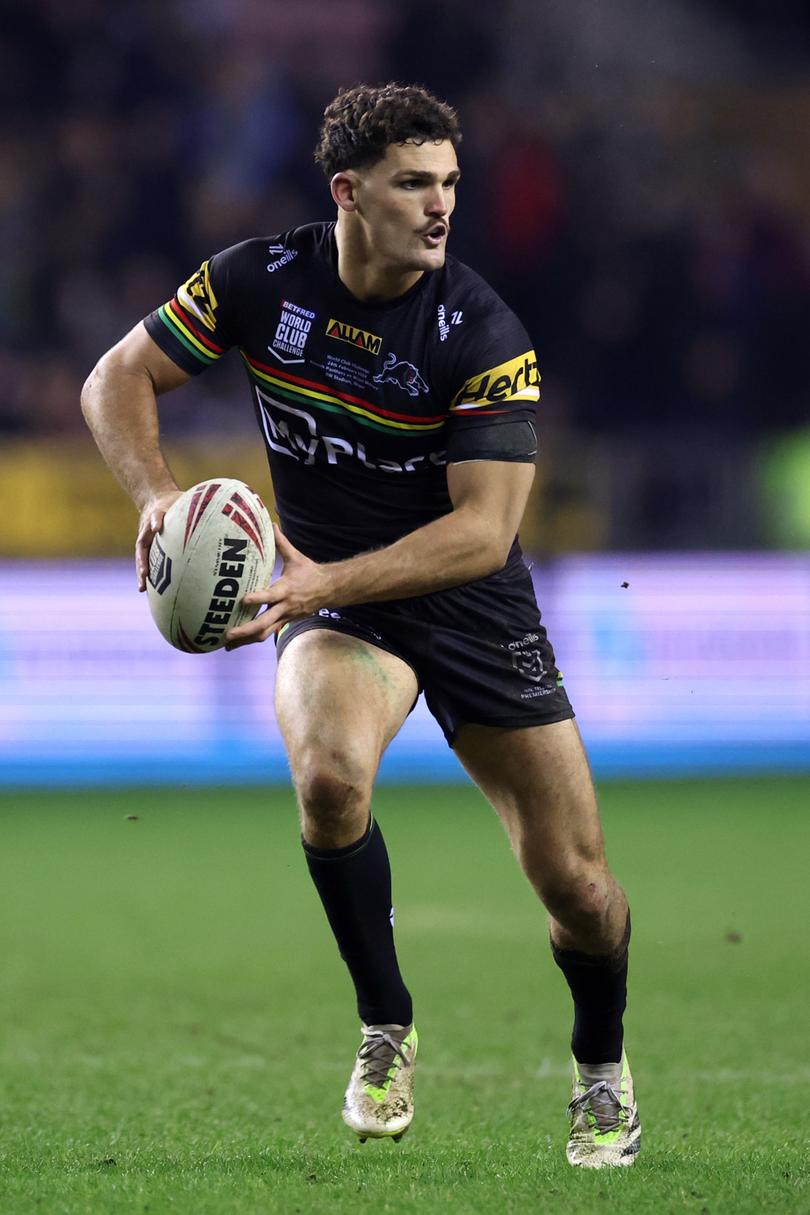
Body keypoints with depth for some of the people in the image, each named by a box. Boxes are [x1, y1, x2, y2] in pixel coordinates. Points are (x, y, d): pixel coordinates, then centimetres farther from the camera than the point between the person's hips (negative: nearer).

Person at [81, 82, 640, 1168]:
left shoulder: (484, 334, -20)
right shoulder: (261, 281, -12)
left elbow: (485, 528, -25)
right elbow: (118, 380, -3)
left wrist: (327, 581, -36)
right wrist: (159, 495, -22)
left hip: (473, 608, -1)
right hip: (335, 603, 1)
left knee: (576, 885, -2)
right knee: (330, 772, -34)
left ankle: (602, 1065, 32)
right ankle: (386, 1030, -11)